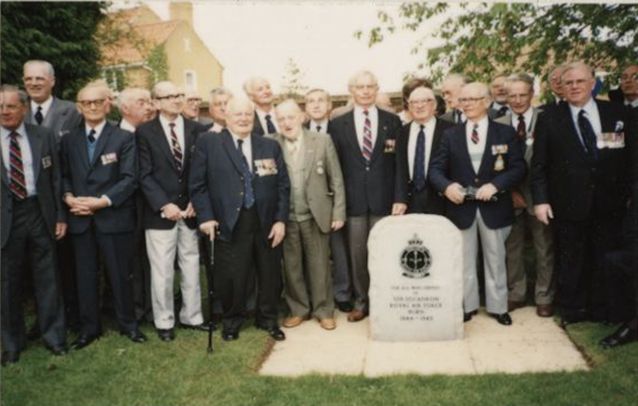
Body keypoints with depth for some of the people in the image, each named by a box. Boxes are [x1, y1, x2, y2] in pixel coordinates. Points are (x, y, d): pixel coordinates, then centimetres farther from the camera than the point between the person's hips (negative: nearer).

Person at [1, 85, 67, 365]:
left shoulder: (44, 136, 1)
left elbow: (56, 178, 4)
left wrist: (60, 215, 1)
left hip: (39, 212, 0)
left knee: (47, 278, 9)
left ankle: (54, 335, 25)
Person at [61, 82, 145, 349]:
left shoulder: (123, 138, 0)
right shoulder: (68, 140, 12)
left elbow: (130, 179, -9)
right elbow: (63, 176, 11)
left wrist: (102, 201, -17)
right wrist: (69, 197, -10)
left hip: (114, 217, -3)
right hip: (80, 219, 3)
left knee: (120, 274, 6)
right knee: (85, 275, 10)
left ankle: (128, 324, 23)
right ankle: (88, 328, 24)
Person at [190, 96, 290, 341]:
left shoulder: (270, 146, 9)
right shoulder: (208, 143, 1)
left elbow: (283, 185, 7)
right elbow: (197, 185, 0)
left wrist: (281, 219, -1)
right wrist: (206, 217, -8)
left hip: (266, 222, 3)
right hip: (229, 223, -3)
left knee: (270, 274, 13)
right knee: (231, 277, 4)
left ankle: (267, 318, 35)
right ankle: (231, 321, 29)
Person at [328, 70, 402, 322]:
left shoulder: (392, 121, 6)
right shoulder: (338, 124, 6)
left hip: (383, 199, 0)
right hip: (353, 199, 1)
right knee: (357, 254, 8)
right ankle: (361, 302, 22)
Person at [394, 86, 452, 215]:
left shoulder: (448, 129, -4)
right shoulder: (403, 132, 8)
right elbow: (400, 170, 2)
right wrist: (400, 199, -8)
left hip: (438, 202, -3)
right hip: (410, 200, 3)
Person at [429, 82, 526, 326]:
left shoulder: (505, 133, 1)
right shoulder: (451, 135, 5)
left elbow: (518, 168, -5)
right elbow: (436, 169, 0)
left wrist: (495, 185, -20)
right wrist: (447, 186, -20)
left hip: (493, 207, -1)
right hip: (461, 206, 1)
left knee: (495, 260, 11)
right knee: (464, 262, 10)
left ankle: (497, 307, 25)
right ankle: (467, 306, 24)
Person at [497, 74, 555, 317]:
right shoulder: (498, 125, 4)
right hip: (510, 196, 2)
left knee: (544, 249, 7)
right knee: (512, 249, 10)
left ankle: (544, 298, 22)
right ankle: (516, 294, 25)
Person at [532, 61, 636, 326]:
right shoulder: (549, 118, 0)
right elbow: (539, 164, -2)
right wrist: (540, 200, -9)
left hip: (610, 204, 2)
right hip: (569, 204, -1)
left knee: (605, 261, 10)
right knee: (570, 262, 9)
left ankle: (601, 311, 27)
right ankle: (571, 311, 25)